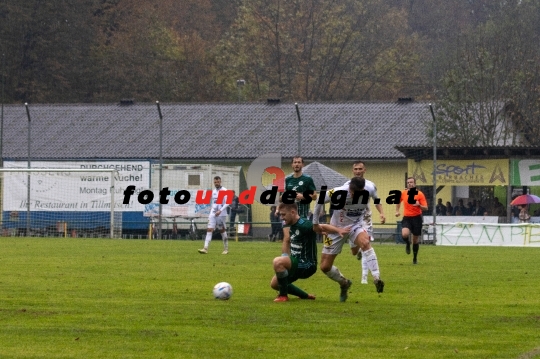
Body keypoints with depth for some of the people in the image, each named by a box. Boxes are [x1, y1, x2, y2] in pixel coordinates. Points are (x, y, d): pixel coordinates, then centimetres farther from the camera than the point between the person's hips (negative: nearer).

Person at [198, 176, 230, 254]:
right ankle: (205, 249, -17)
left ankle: (226, 249, 18)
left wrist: (220, 211, -23)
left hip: (221, 214, -5)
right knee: (209, 230, -8)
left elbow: (227, 203, -14)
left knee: (222, 230, 4)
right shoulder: (214, 191, 14)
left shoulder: (224, 191, -6)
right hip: (213, 214, 5)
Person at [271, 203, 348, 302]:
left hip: (307, 265, -10)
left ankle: (283, 295, -14)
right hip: (298, 263, 10)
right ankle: (306, 296, 24)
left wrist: (339, 230, -49)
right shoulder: (293, 226, 7)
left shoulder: (303, 225, -21)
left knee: (277, 261, -29)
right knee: (274, 284, 15)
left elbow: (322, 227, -34)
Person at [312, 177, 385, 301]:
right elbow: (320, 201, -9)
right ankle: (344, 283, 27)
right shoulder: (339, 193, -26)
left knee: (365, 243, -36)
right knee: (325, 266, -1)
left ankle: (376, 278, -40)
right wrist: (315, 223, -1)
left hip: (356, 224, 0)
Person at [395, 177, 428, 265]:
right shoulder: (403, 193, 2)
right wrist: (397, 211, 12)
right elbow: (398, 201, 24)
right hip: (406, 218, 1)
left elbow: (425, 208, -7)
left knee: (415, 240, 5)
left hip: (417, 218, -1)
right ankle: (408, 244, 10)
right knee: (404, 234, -26)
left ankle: (415, 258, 25)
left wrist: (419, 205, -27)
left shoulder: (420, 194, -6)